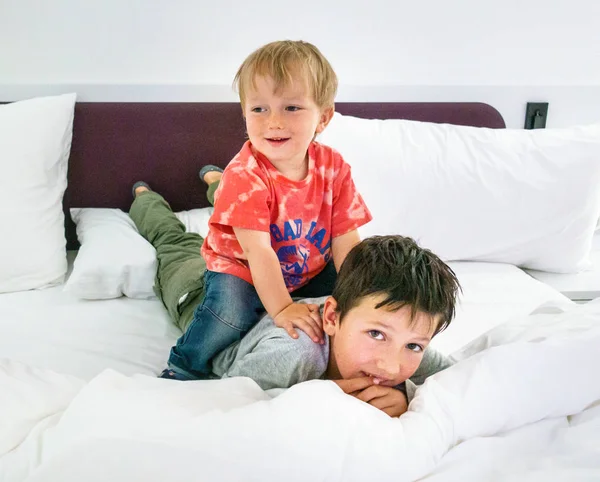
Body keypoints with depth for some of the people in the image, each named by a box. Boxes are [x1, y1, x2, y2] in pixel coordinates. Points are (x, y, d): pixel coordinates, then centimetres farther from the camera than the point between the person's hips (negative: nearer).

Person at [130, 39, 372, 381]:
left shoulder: (333, 168, -15)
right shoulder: (246, 175, -27)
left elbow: (346, 241, -14)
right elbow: (258, 252, -31)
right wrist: (282, 309, -35)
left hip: (306, 272, 5)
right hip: (239, 271, -5)